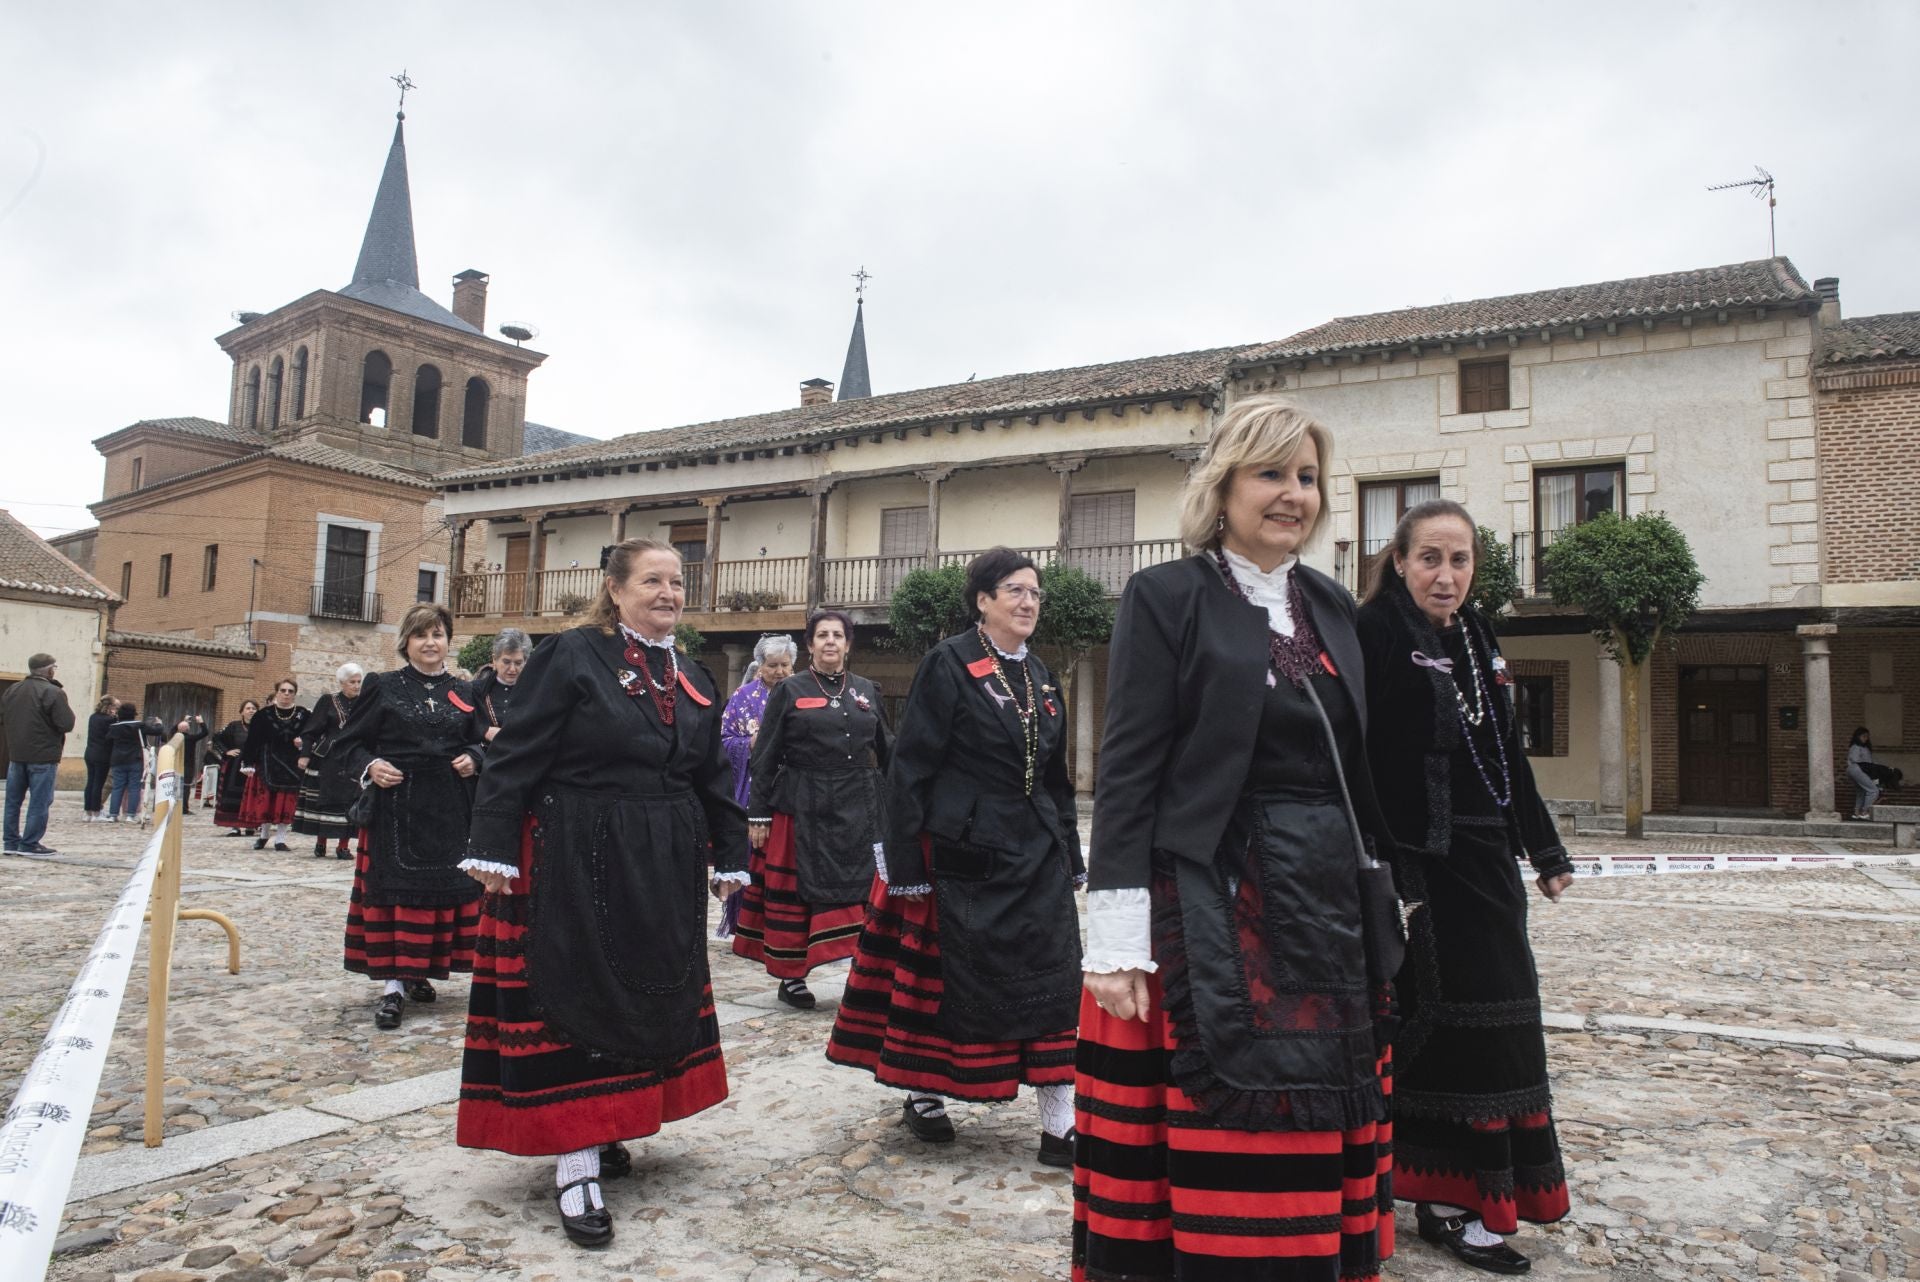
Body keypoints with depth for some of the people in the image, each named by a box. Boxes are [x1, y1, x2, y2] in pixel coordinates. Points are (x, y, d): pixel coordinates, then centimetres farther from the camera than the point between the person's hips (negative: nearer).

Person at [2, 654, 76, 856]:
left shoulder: (12, 690, 7)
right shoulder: (53, 692, -15)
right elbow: (67, 725, -17)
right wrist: (68, 708, -1)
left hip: (16, 754, 7)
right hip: (43, 756, -7)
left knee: (13, 800, 13)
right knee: (39, 801, -2)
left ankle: (12, 841, 16)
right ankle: (30, 844, -3)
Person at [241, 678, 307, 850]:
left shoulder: (302, 715, 2)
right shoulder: (264, 714, 0)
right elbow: (252, 740, -1)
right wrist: (248, 764, -5)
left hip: (292, 764, 0)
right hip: (268, 763, 0)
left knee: (286, 802, 1)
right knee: (265, 800, 3)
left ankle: (280, 838, 8)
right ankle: (264, 833, 22)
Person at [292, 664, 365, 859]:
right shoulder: (328, 701, 2)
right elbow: (311, 730, 1)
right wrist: (305, 754, -6)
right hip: (328, 759, -1)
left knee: (349, 800, -1)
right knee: (324, 799, 2)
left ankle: (343, 845, 5)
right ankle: (320, 842, 13)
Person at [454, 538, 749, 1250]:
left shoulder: (694, 678, 10)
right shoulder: (571, 655, -8)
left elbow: (714, 777, 14)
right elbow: (516, 756, -11)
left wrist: (731, 856, 12)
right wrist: (495, 849, -16)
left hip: (664, 870, 7)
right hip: (576, 863, -6)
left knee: (655, 999, 14)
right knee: (575, 999, -1)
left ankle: (600, 1129, 32)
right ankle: (574, 1164, 7)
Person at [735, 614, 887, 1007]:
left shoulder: (867, 691, 10)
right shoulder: (789, 691, 1)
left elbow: (886, 750, 16)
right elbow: (765, 757, -1)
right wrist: (758, 814, -6)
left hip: (858, 809, 3)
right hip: (802, 809, -3)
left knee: (864, 889, 1)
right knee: (796, 892, 3)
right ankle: (791, 978, 16)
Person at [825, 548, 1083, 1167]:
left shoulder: (1041, 678, 12)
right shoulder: (949, 664, -9)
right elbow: (910, 767, -11)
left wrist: (1071, 856, 14)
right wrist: (905, 863, -14)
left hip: (1036, 854, 6)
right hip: (963, 853, -6)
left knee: (1053, 980, 2)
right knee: (946, 977, 7)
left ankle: (1058, 1127, 9)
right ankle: (923, 1096, 28)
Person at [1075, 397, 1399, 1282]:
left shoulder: (1332, 605, 13)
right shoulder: (1167, 596, -5)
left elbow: (1357, 768, 18)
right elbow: (1127, 770, -10)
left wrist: (1376, 901, 15)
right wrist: (1117, 937, -16)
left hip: (1330, 909, 6)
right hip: (1209, 914, -6)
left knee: (1316, 1138, 13)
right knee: (1218, 1142, 1)